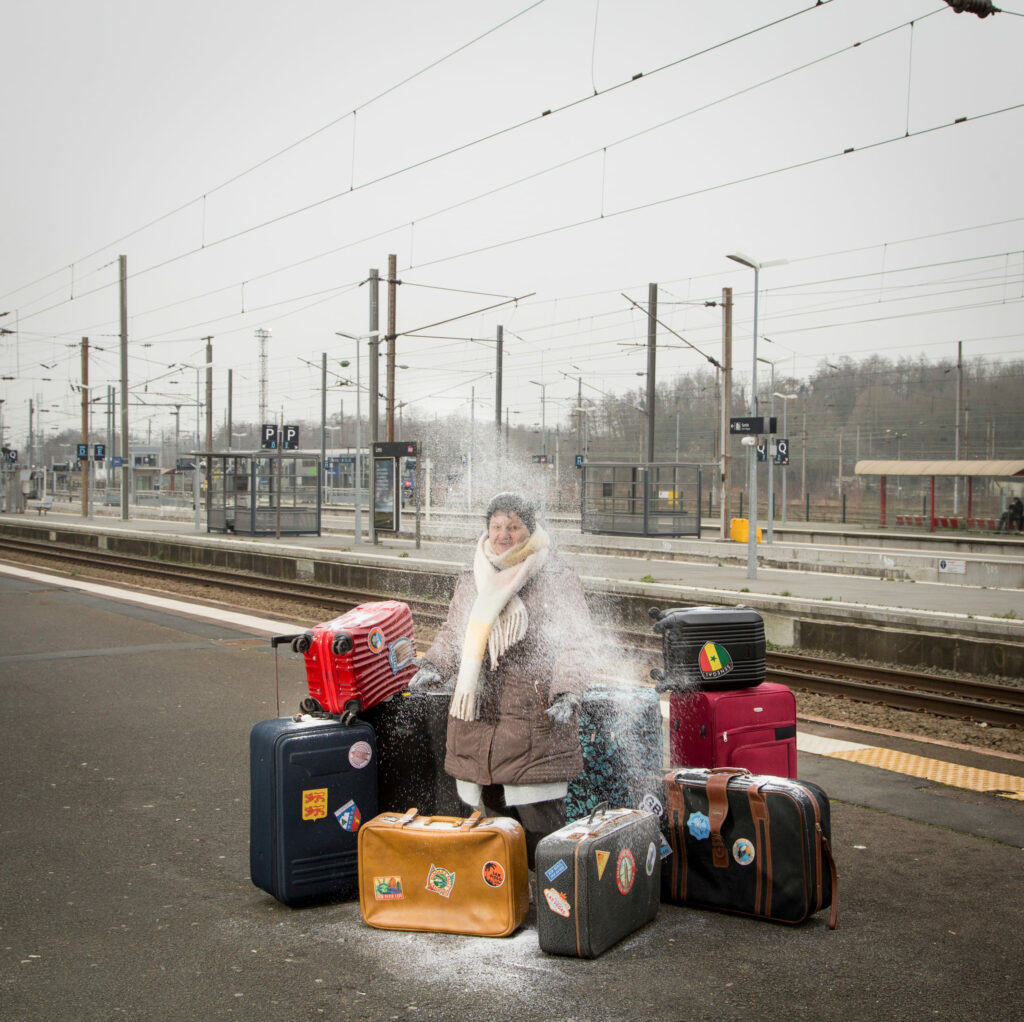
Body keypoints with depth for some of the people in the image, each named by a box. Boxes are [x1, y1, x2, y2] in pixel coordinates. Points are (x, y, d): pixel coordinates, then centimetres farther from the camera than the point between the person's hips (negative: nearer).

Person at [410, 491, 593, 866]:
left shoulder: (556, 578, -1)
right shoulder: (472, 577, 15)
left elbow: (574, 643, -4)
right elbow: (453, 633, 25)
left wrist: (566, 695, -17)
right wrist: (434, 667, 7)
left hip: (534, 716, -5)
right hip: (478, 715, 5)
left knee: (538, 815, -7)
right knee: (488, 811, 9)